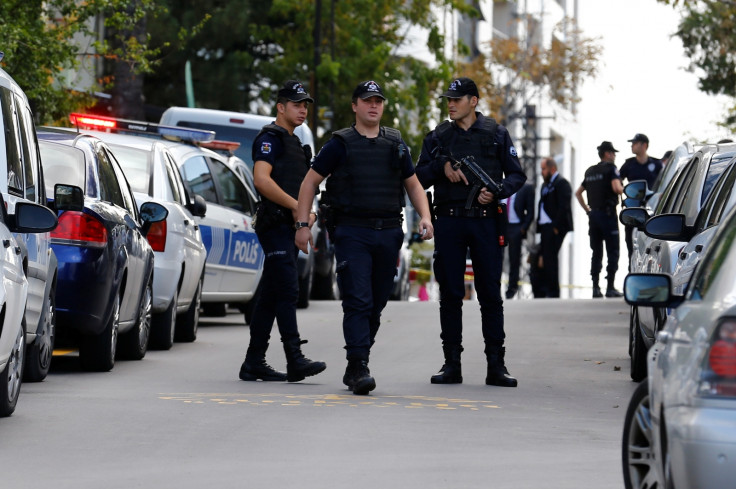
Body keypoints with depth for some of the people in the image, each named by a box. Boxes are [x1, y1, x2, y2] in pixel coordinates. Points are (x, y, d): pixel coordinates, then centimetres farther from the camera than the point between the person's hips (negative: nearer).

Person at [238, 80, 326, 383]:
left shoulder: (293, 143, 24)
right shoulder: (271, 138, -7)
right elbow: (261, 179, -21)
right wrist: (296, 206, -19)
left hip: (290, 227, 10)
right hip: (275, 224, -10)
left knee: (270, 295, 9)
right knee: (287, 291, -16)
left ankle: (254, 363, 11)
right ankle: (295, 360, -22)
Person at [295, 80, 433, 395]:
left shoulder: (396, 145, 14)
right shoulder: (340, 144, 2)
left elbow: (413, 184, 21)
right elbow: (310, 182, 4)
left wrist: (425, 216, 4)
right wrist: (302, 224, -3)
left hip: (388, 234, 4)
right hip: (352, 232, -4)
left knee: (376, 304, 8)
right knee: (358, 302, -14)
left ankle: (356, 366, 20)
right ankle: (358, 369, -17)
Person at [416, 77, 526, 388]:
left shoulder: (496, 134, 7)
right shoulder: (437, 137, 12)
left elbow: (516, 175, 7)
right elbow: (419, 178, 10)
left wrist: (497, 193, -11)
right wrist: (442, 166, -8)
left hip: (486, 220, -2)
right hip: (449, 223, 2)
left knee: (490, 293, -2)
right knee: (450, 294, 3)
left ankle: (496, 365, 1)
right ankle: (452, 364, 8)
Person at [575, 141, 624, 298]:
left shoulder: (590, 171, 16)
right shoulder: (611, 168, -6)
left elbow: (578, 193, 20)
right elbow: (616, 188, -21)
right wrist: (624, 189, 0)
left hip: (593, 215, 6)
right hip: (608, 213, -6)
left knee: (596, 253, 8)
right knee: (612, 252, -3)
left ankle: (596, 288, 4)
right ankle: (610, 288, -7)